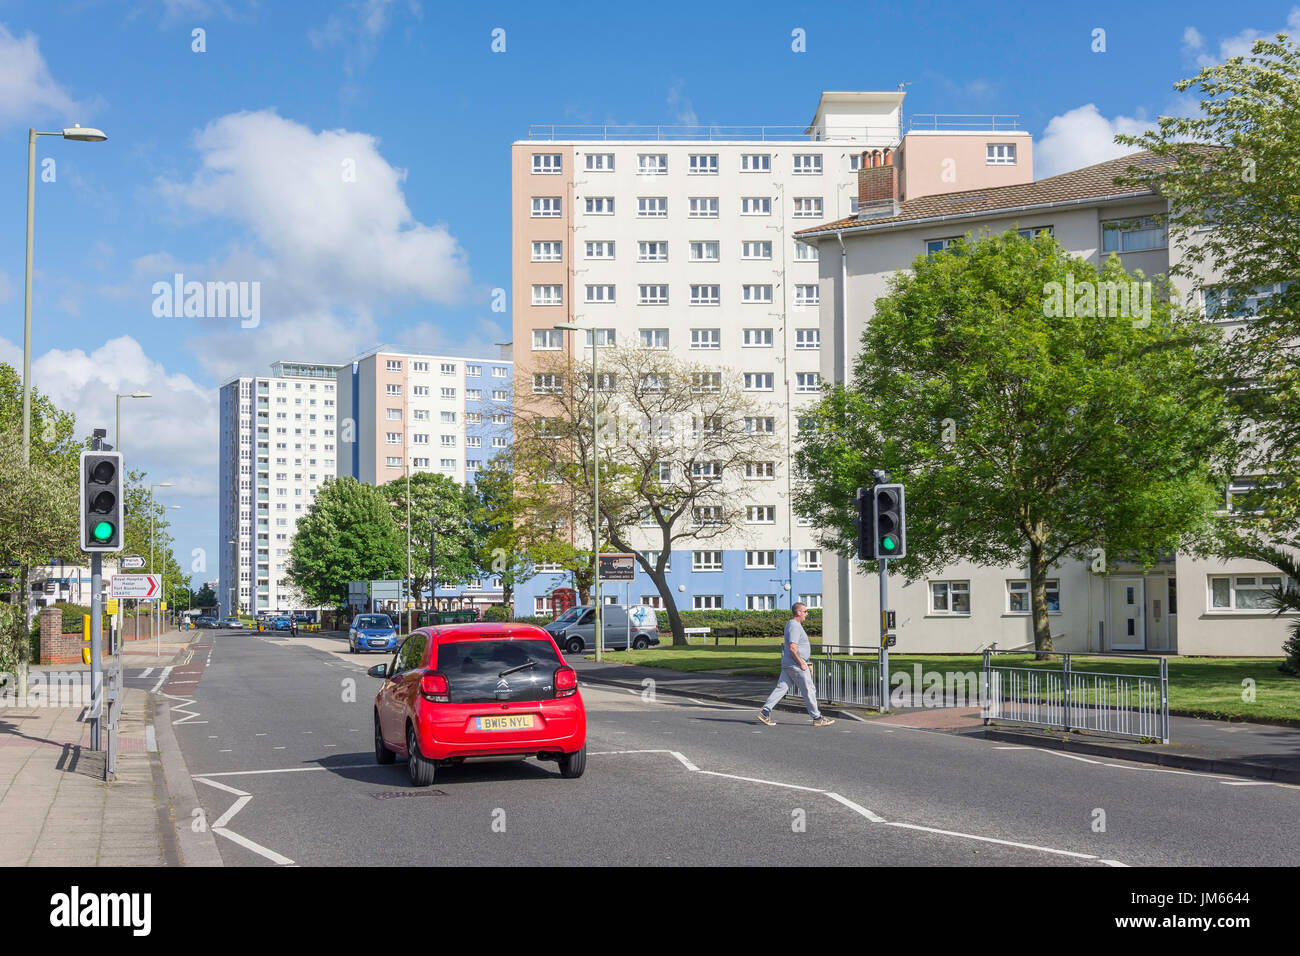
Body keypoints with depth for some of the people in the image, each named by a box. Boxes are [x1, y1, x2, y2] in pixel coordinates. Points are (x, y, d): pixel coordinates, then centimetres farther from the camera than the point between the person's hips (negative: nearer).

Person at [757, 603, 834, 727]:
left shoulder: (791, 624, 17)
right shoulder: (795, 626, -16)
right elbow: (793, 648, -24)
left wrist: (807, 664, 23)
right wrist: (802, 664, -19)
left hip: (787, 664, 10)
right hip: (795, 664, -10)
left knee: (781, 688, 6)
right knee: (809, 691, -1)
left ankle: (765, 712, 0)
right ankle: (817, 718, 6)